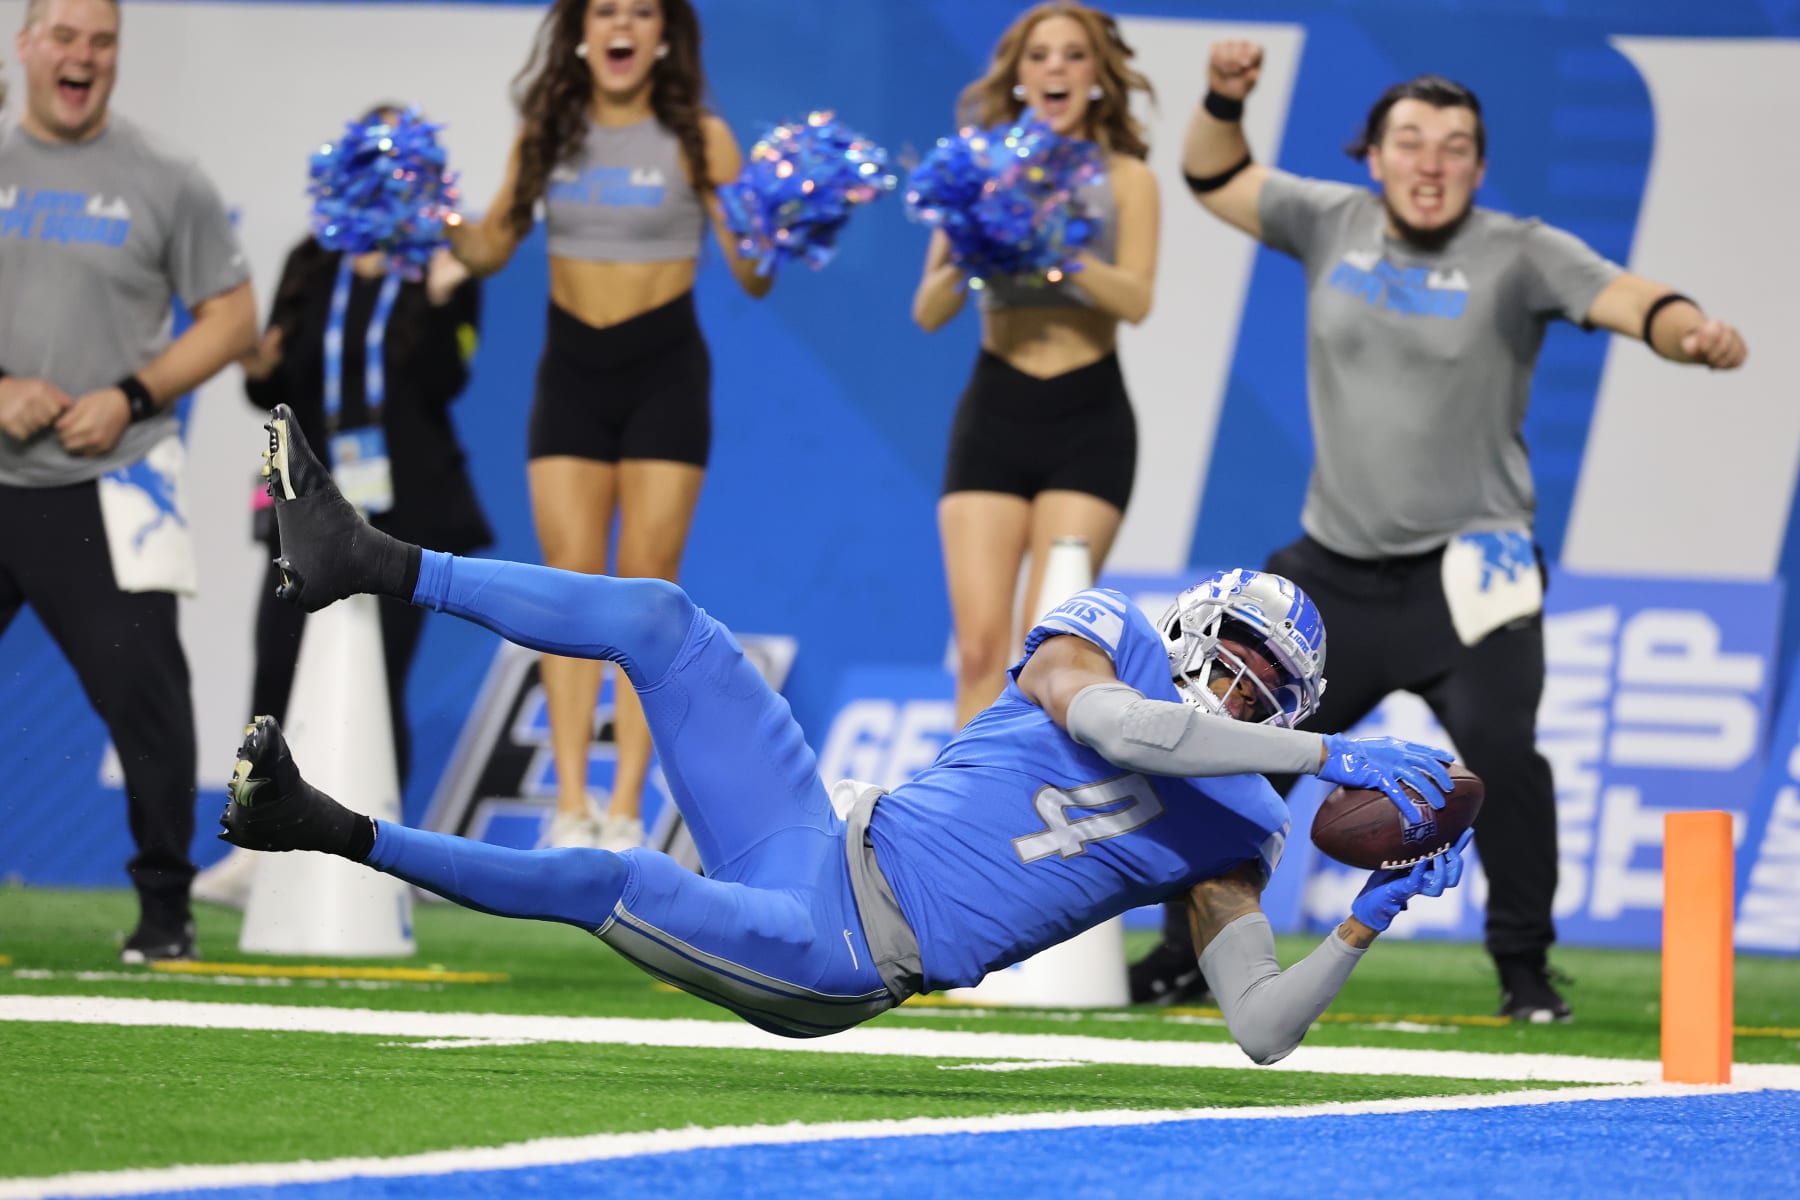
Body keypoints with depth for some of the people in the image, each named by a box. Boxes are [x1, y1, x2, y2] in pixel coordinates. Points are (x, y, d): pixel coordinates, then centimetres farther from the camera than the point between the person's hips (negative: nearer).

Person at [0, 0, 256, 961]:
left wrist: (132, 397, -8)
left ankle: (165, 903, 5)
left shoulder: (164, 181, 3)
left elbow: (231, 320, 5)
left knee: (141, 689, -7)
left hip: (107, 485, -2)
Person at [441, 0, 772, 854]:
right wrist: (439, 222, -10)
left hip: (665, 368, -2)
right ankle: (570, 807, -1)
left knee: (646, 585, -2)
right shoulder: (546, 137, 4)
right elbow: (492, 250, 9)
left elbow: (752, 275, -5)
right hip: (572, 368, 2)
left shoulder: (698, 140, -4)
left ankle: (626, 811, -1)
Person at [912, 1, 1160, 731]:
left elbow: (1136, 298, -12)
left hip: (1088, 421, -1)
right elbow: (928, 311, 1)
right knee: (981, 645, -7)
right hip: (994, 415, 1)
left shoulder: (1124, 179, 2)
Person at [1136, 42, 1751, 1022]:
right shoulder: (1331, 225, 4)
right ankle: (1192, 950, 26)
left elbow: (1628, 301, -21)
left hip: (1465, 572, -4)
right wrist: (1223, 101, -3)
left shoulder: (1517, 256, -7)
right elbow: (1214, 179, 17)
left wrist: (1694, 333, -42)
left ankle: (1524, 969, -8)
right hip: (1334, 572, 4)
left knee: (1499, 749, -23)